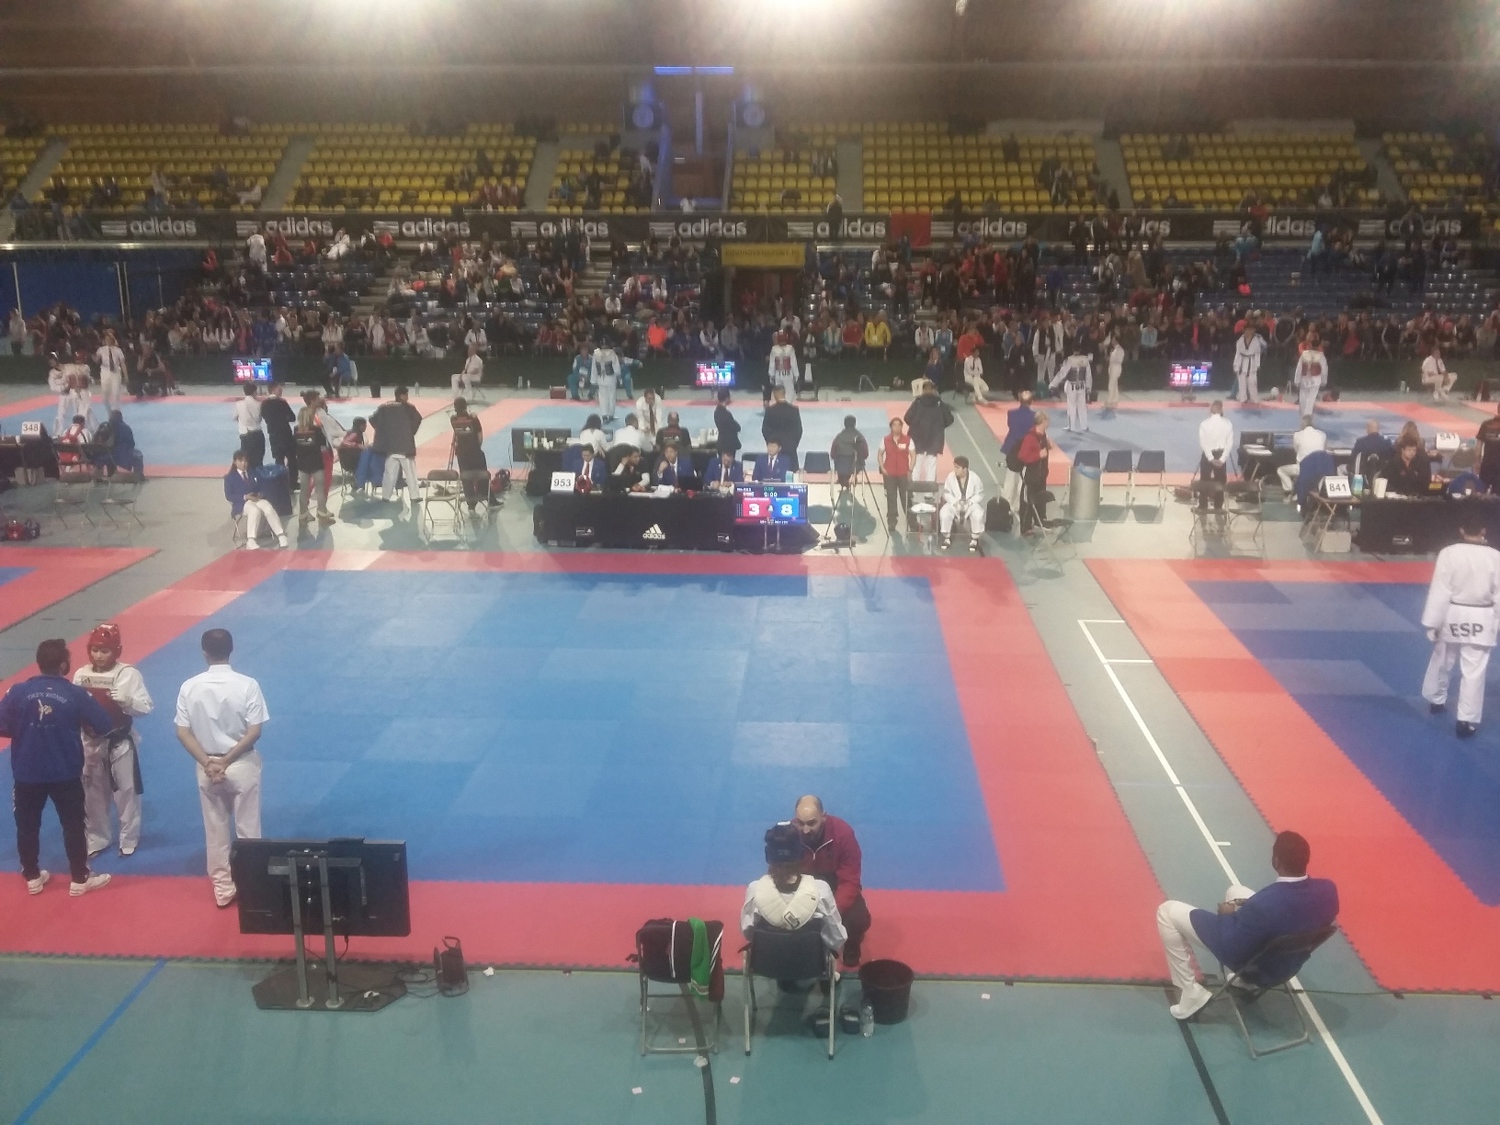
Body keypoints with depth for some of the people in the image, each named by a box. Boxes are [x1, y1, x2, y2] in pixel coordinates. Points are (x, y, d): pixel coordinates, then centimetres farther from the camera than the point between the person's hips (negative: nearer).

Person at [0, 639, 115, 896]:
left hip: (27, 773, 1)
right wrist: (80, 725, 13)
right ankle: (80, 879, 20)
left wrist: (25, 731, 11)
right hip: (66, 773, -1)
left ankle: (32, 877, 31)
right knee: (73, 824, 12)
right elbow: (105, 725, -8)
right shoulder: (77, 694, -12)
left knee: (27, 825, 18)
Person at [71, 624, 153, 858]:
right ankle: (96, 839, 32)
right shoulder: (81, 674, -1)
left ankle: (129, 840, 23)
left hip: (121, 741, -4)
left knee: (126, 791, 6)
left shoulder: (129, 673, -13)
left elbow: (145, 707, -13)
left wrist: (127, 700, -31)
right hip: (91, 742, 4)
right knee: (92, 793, 15)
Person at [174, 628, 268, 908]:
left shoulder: (190, 687, -7)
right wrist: (227, 760, -11)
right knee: (248, 829, 11)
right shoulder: (247, 685, -14)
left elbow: (182, 733, -7)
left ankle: (222, 888, 24)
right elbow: (254, 731, -16)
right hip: (242, 766, -2)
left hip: (206, 767, 2)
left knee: (215, 830, 15)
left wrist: (208, 762, -8)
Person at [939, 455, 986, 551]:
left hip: (971, 504, -1)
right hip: (954, 504, 1)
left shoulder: (974, 478, -12)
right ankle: (947, 537, -5)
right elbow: (947, 493, -4)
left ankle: (974, 538, -8)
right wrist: (956, 502, -20)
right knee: (944, 513, -30)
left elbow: (980, 494, -5)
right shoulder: (951, 476, -9)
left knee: (978, 514, -33)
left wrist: (969, 502, -21)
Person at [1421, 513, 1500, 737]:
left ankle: (1436, 700, 42)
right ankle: (1467, 720, 4)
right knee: (1474, 672, 3)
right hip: (1480, 620, -1)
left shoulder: (1448, 553, -12)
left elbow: (1439, 591, -11)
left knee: (1442, 662, 22)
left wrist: (1433, 623, -5)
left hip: (1453, 617, 1)